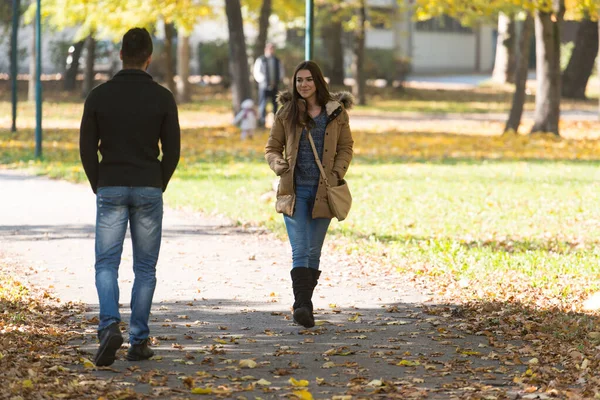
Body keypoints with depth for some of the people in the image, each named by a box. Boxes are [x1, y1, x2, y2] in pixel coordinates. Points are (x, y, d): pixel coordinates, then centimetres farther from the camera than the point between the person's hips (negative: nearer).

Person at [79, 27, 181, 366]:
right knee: (145, 268, 8)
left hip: (111, 189, 0)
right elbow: (172, 150, -1)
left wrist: (99, 186, 11)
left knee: (107, 264, 3)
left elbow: (87, 148, 0)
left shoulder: (99, 96, -1)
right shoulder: (162, 98, -3)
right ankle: (139, 341, 8)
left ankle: (110, 326, -20)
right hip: (148, 190, 0)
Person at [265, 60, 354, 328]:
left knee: (313, 251, 8)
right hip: (294, 189, -1)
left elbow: (346, 147, 10)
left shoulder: (336, 112, 3)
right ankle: (302, 306, -22)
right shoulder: (286, 112, 3)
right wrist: (277, 163, -13)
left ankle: (305, 305, 17)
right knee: (300, 250, -13)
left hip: (323, 191, 1)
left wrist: (337, 172, -7)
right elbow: (272, 147, 9)